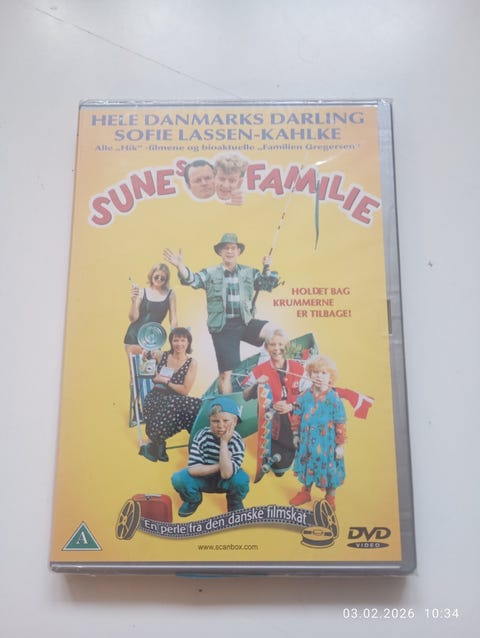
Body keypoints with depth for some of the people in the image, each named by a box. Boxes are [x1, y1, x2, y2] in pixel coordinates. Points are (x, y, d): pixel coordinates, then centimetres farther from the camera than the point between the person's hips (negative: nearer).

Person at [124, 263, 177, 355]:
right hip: (134, 336, 0)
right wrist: (133, 301, -13)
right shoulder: (142, 292, 2)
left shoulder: (170, 294, 3)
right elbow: (133, 318, 0)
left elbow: (173, 319, 5)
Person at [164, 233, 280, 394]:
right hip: (223, 328, -2)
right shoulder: (210, 273, 3)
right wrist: (180, 266, -28)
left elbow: (269, 285, 8)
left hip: (245, 322, 2)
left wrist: (268, 268, -10)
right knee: (226, 372, 3)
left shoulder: (249, 272, 11)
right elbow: (192, 280, -11)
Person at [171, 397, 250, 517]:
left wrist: (224, 442, -36)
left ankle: (235, 502, 4)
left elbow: (226, 474, -35)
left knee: (241, 479, -33)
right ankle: (193, 499, 9)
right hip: (204, 478, 1)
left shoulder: (237, 442, -24)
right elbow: (193, 469, -25)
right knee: (178, 479, -27)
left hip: (225, 482, -1)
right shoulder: (202, 436, -21)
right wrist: (219, 466, -28)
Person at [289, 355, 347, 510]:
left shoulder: (334, 399, -14)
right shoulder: (305, 396, -5)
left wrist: (340, 444, -7)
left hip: (327, 443, -3)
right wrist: (296, 434, 8)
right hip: (307, 441, 3)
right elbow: (297, 416, 6)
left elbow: (341, 424, -9)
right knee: (308, 466, 18)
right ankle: (305, 492, 40)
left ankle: (330, 498, 31)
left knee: (329, 468, 9)